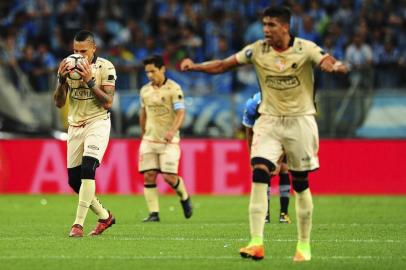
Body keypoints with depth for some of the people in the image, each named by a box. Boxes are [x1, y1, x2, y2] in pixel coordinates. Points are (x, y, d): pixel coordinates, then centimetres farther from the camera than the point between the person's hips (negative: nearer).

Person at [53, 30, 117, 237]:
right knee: (74, 179, 4)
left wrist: (89, 81, -22)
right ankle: (104, 216, 24)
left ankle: (79, 223, -22)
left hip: (97, 123, -5)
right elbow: (59, 103, 3)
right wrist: (62, 80, -14)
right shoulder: (68, 66, 3)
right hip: (75, 125, 5)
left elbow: (108, 103, -14)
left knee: (87, 169, -24)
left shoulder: (105, 68, -8)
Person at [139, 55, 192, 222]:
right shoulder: (145, 90, 10)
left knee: (169, 177, -10)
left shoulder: (174, 89, -8)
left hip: (169, 141, -5)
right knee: (149, 176, -5)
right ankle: (153, 213, -2)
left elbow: (180, 113, -15)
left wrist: (172, 131, -30)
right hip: (149, 139, 5)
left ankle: (184, 198, 20)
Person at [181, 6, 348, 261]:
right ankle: (256, 242, -22)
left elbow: (325, 61, -24)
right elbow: (223, 65, -2)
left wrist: (335, 66, -48)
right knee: (259, 174, -18)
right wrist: (196, 66, -17)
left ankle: (304, 244, 20)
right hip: (269, 121, 2)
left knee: (301, 183, 5)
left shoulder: (305, 48, -9)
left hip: (300, 120, -2)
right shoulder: (257, 50, -3)